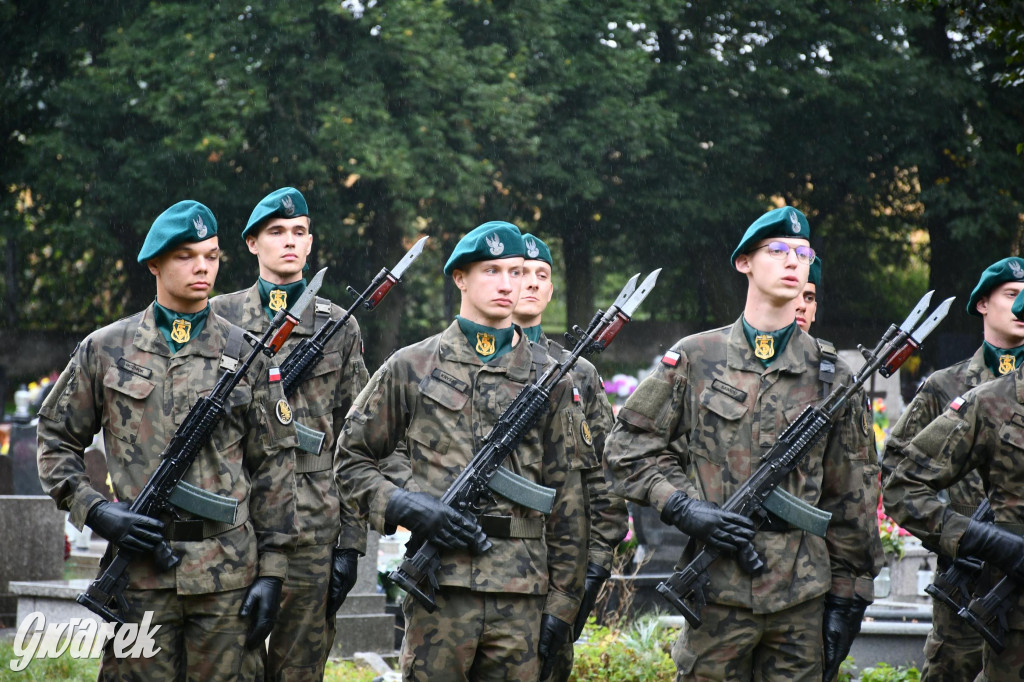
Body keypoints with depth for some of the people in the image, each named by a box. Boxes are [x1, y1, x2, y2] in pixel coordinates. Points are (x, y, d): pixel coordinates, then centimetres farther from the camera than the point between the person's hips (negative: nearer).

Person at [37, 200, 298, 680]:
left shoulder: (246, 354, 7)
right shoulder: (105, 350, 6)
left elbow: (273, 465, 6)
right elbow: (56, 441, 12)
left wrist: (271, 571, 1)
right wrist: (94, 510, -5)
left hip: (227, 572, 0)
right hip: (138, 569, 0)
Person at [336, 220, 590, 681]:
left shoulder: (549, 379, 10)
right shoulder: (412, 367, 6)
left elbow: (567, 497, 9)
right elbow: (352, 458, 11)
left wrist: (562, 602, 4)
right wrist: (403, 507, -7)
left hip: (522, 591, 2)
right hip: (439, 585, -1)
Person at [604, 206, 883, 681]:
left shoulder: (831, 377, 8)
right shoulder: (693, 359, 4)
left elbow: (852, 499, 9)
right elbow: (629, 447, 7)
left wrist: (847, 597, 6)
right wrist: (684, 508, -8)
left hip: (802, 594, 1)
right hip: (717, 590, -1)